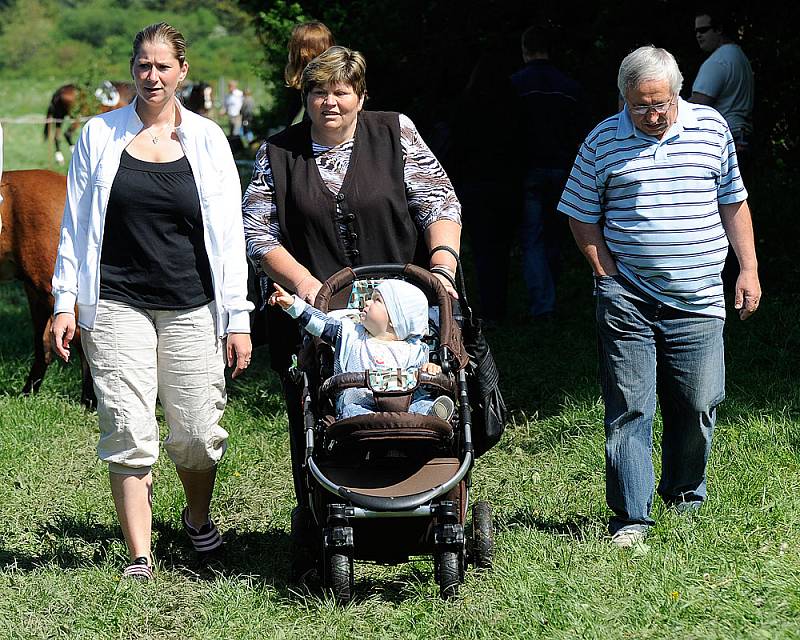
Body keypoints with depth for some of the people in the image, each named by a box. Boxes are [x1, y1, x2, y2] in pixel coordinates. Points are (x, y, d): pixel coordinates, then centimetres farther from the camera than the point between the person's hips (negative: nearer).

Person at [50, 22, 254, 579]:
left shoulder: (206, 140, 6)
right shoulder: (101, 136, 6)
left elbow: (228, 234, 5)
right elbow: (76, 224, 10)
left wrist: (239, 318, 1)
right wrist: (65, 302, 3)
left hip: (191, 309, 1)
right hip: (117, 307, 0)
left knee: (200, 434, 1)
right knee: (128, 434, -8)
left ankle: (198, 519, 31)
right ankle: (139, 557, 0)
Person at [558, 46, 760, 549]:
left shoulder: (712, 128, 7)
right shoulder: (603, 141, 2)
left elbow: (733, 202, 14)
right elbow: (582, 216, 8)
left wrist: (749, 270, 9)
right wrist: (608, 274, -1)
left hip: (697, 301, 2)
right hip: (627, 300, -1)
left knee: (698, 405, 3)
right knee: (629, 409, -4)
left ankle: (685, 501, 24)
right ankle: (631, 520, -1)